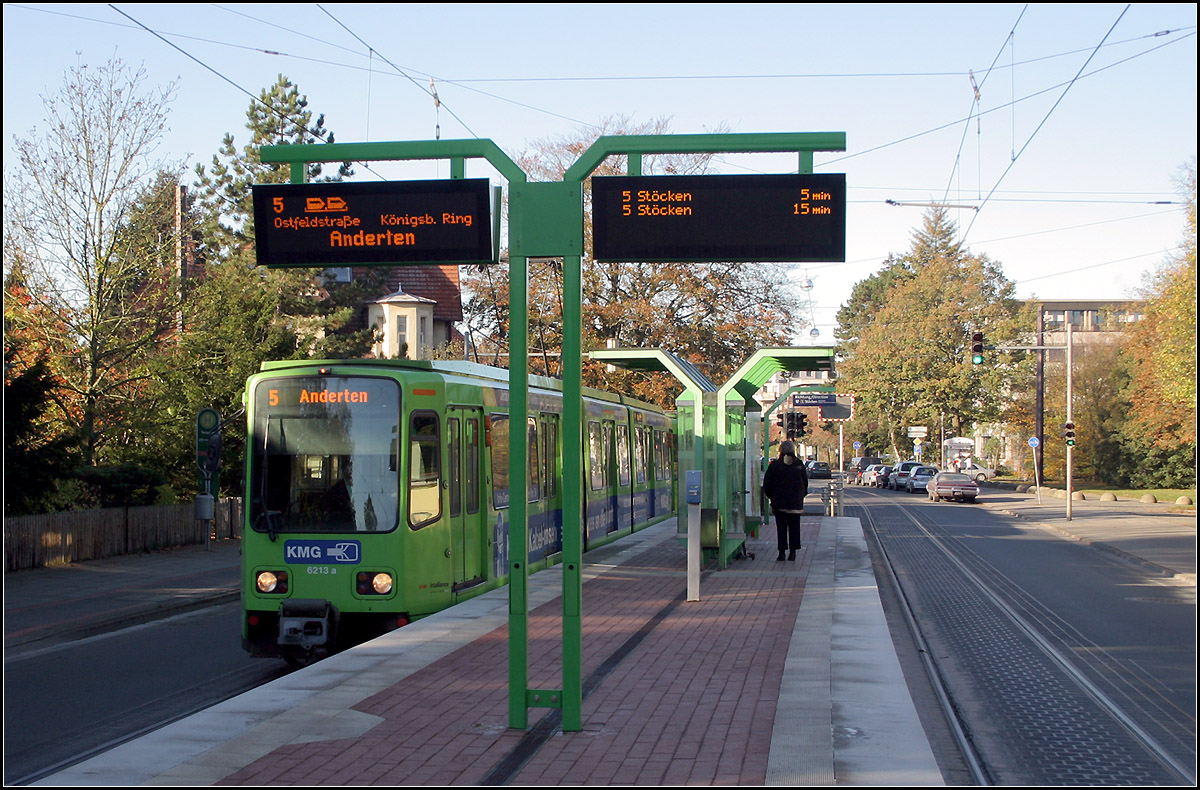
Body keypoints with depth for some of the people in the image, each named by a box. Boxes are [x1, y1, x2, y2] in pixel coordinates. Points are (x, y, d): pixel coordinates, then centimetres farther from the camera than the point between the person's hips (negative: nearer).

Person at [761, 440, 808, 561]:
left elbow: (767, 483, -1)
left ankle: (782, 552, 0)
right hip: (795, 502, 2)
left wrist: (771, 496, 14)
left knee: (781, 527, 2)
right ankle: (792, 552, 7)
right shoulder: (799, 464, -1)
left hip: (779, 502, -2)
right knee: (794, 527, 8)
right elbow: (805, 482, 8)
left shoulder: (774, 465, -6)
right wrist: (801, 496, 20)